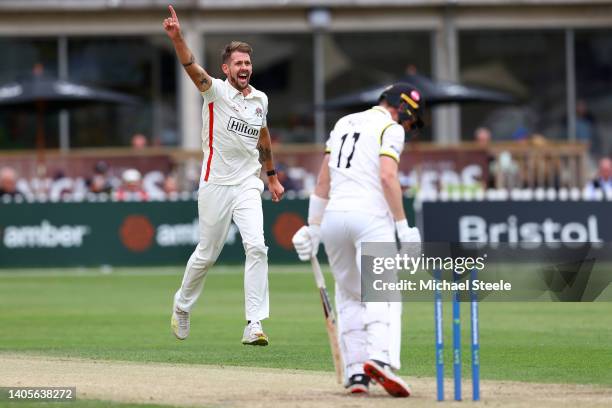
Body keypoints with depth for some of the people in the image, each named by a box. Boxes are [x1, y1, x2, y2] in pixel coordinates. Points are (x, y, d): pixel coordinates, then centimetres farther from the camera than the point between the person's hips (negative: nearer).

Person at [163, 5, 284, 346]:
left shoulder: (260, 100, 8)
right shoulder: (216, 91, -7)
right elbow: (192, 67, -26)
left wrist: (272, 177, 28)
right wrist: (177, 37, -44)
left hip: (248, 186, 3)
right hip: (215, 186, -3)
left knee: (257, 247, -14)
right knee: (207, 253, 7)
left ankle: (254, 326, -16)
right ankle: (182, 305, 34)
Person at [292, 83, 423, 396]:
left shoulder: (344, 124, 22)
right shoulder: (391, 128, 2)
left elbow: (323, 180, 20)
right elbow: (387, 177, -13)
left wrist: (313, 228, 21)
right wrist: (402, 225, -12)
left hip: (333, 216, 6)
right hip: (370, 216, -6)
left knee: (348, 296, 16)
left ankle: (355, 371, 9)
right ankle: (381, 358, -35)